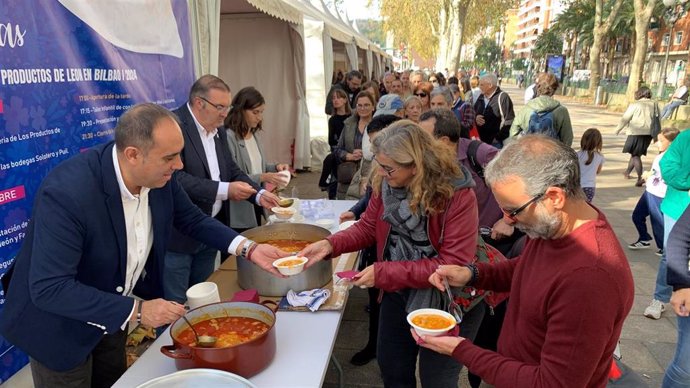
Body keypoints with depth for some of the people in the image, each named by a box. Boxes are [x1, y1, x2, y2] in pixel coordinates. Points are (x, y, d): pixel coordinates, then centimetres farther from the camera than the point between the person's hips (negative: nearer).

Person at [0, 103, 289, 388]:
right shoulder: (66, 191, -35)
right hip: (59, 325, -5)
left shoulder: (159, 176, -17)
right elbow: (48, 288, -34)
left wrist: (249, 248, -13)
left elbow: (193, 219, -1)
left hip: (112, 314, 6)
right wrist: (136, 311, -34)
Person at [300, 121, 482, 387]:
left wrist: (384, 273, -29)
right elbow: (368, 227, 1)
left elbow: (454, 264, -28)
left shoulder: (457, 196, -27)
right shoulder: (384, 184, -10)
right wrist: (330, 244, -18)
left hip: (446, 302, -5)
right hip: (398, 293, 5)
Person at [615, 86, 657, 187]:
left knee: (636, 155, 0)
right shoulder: (654, 105, 6)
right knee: (635, 153, 20)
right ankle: (627, 172, 36)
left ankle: (640, 178, -10)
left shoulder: (635, 105, -9)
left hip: (636, 133, -5)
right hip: (648, 133, 5)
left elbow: (625, 118, -4)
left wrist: (618, 129, 9)